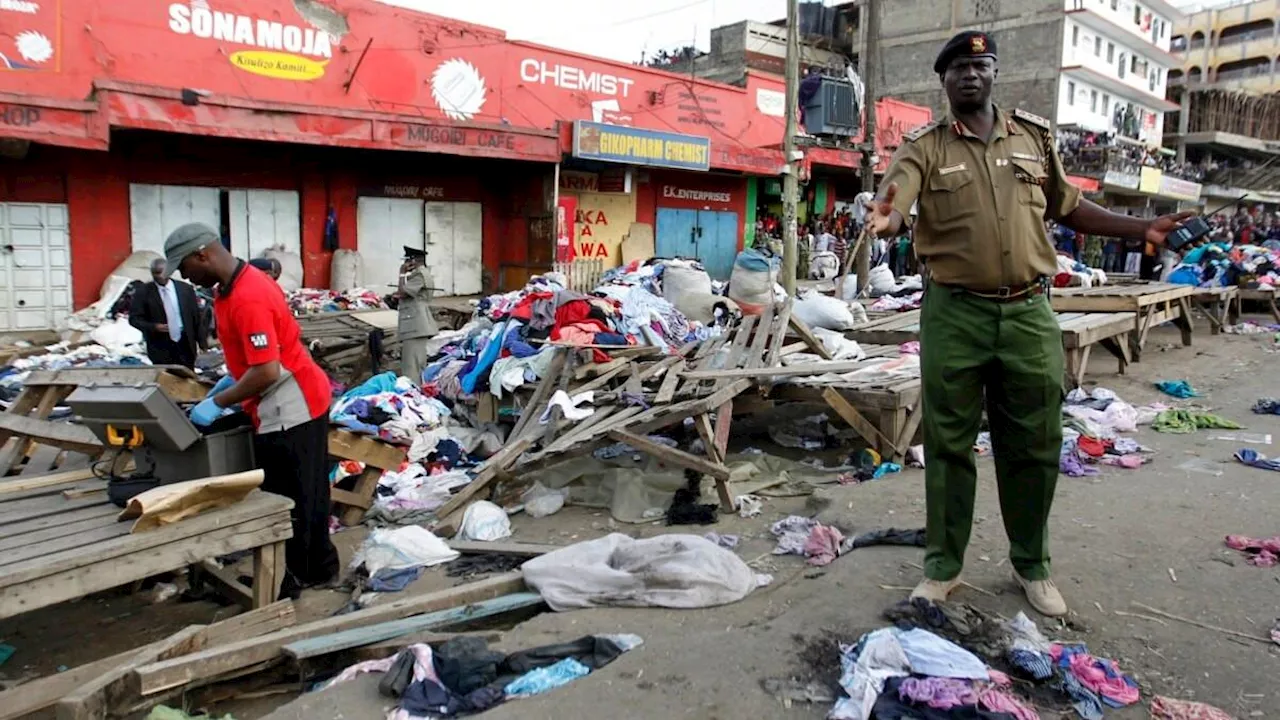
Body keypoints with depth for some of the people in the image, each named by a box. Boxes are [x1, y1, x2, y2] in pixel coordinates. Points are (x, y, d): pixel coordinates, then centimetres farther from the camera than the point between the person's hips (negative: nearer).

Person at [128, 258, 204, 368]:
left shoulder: (185, 288, 4)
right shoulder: (143, 292, -2)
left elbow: (196, 316, 7)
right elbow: (134, 318, 0)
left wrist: (202, 342, 6)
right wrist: (154, 327, -18)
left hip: (185, 344, 2)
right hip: (161, 347, -2)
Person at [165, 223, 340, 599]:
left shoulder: (248, 298, -25)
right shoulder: (233, 286, 8)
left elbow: (267, 372, -28)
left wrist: (217, 403, -19)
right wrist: (232, 377, 10)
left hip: (289, 408, -10)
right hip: (293, 404, 10)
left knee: (285, 496, 2)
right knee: (304, 491, 18)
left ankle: (286, 580, 16)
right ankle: (319, 565, 30)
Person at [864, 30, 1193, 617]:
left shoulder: (1033, 136, 11)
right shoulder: (924, 148, 0)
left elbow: (1067, 207, 22)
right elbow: (890, 206, -18)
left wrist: (1139, 228, 15)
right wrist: (883, 220, -42)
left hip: (1028, 312, 3)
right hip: (954, 313, -3)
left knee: (1033, 445, 10)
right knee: (948, 444, 6)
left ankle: (1031, 565, 29)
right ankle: (943, 566, 20)